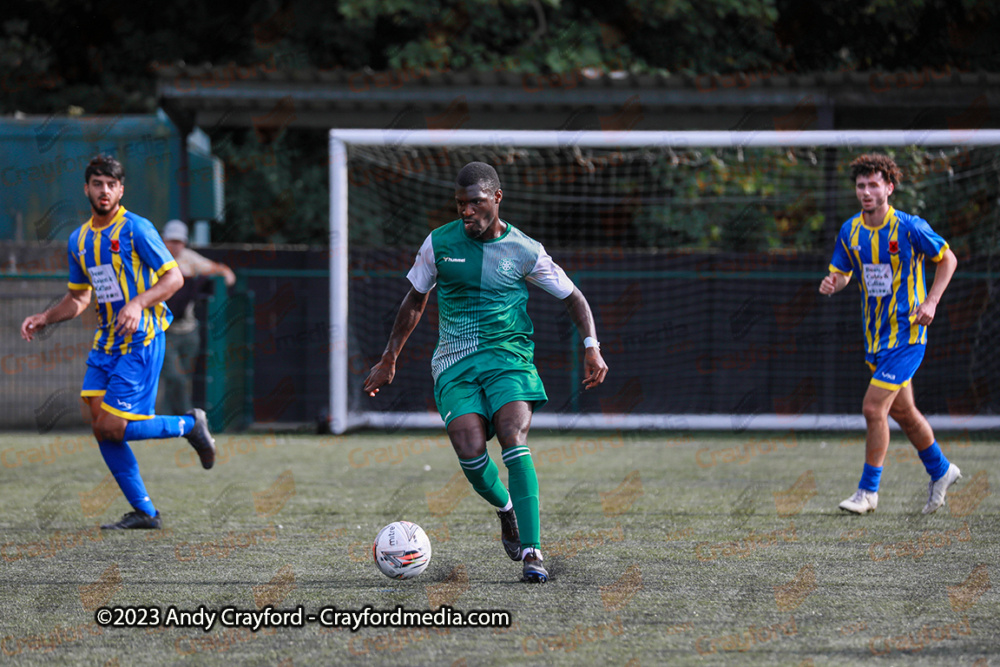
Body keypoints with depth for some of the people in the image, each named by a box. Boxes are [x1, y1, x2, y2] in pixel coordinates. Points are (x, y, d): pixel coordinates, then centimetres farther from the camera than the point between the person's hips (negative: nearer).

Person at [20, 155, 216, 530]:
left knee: (112, 427, -13)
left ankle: (189, 425, 9)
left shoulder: (136, 228, -9)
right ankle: (144, 513, 6)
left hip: (140, 341, -7)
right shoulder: (79, 239, 13)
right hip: (105, 342, 7)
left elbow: (174, 277, -10)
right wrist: (45, 318, 7)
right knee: (102, 431, -2)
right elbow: (78, 298, 23)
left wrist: (138, 303, -25)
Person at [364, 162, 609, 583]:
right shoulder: (439, 243, 4)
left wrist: (591, 347, -4)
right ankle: (506, 508, 12)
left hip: (508, 355, -1)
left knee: (513, 438, -26)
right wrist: (389, 359, 19)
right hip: (454, 363, 1)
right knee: (470, 450, -22)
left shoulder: (524, 251, 0)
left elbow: (572, 297, 10)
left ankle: (531, 551, -25)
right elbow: (415, 300, 18)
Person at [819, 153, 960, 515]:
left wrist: (930, 302, -12)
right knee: (902, 411, 16)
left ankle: (868, 490, -1)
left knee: (874, 408, -13)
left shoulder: (910, 227, -15)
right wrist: (832, 283, -13)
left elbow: (948, 259, -2)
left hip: (906, 334, -6)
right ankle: (940, 471, 37)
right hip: (876, 335, 6)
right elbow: (842, 272, 12)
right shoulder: (850, 231, 1)